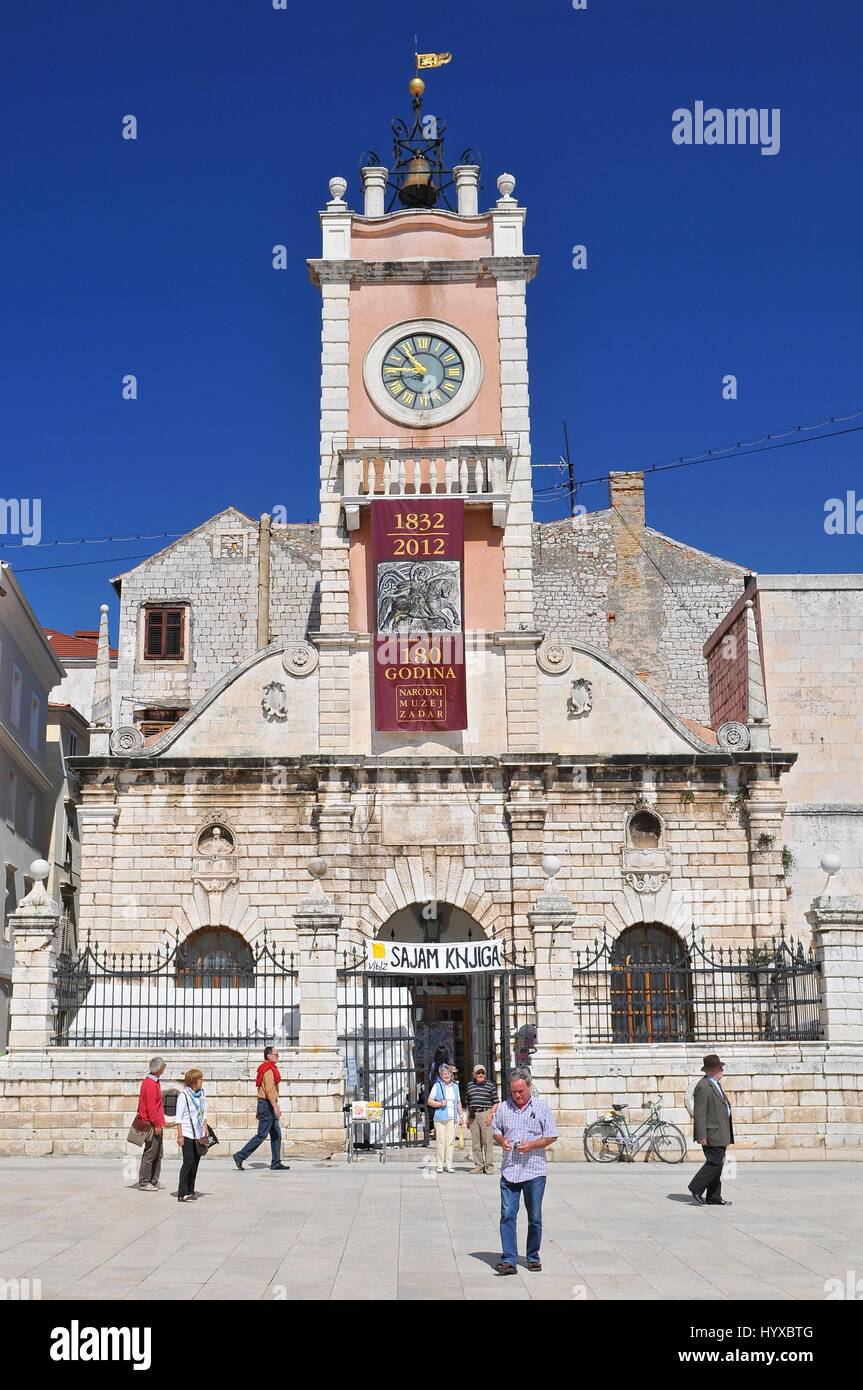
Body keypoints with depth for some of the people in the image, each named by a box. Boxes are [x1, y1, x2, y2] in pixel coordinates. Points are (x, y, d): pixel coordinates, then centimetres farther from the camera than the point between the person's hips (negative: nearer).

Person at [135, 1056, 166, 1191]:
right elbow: (151, 1107, -21)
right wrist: (157, 1124, -20)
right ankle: (144, 1183, 2)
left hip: (156, 1124, 10)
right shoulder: (150, 1084, -18)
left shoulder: (154, 1082, 14)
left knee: (158, 1154, 14)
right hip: (152, 1124, -10)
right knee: (150, 1154, -4)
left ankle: (154, 1181, 21)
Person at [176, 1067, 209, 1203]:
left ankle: (190, 1190, 15)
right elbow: (179, 1117, -10)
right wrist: (180, 1135, -12)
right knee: (188, 1162, -11)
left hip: (199, 1134, 6)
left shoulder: (202, 1094, 9)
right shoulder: (183, 1095, -10)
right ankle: (182, 1193, -10)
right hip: (187, 1134, -6)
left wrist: (206, 1129, 14)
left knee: (195, 1163, 7)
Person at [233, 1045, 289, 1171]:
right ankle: (240, 1156, -3)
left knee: (276, 1135, 10)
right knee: (261, 1135, -7)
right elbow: (269, 1090, -24)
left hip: (265, 1104, 10)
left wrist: (260, 1110, 21)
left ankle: (276, 1163, 11)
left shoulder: (269, 1068, 16)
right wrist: (275, 1106, -27)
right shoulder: (269, 1070, -15)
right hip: (268, 1104, -10)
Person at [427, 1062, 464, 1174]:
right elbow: (429, 1101, 4)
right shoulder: (437, 1086, 4)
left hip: (452, 1118, 3)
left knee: (450, 1142, 0)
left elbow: (458, 1103, 22)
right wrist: (440, 1104, -10)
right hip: (440, 1117, -3)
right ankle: (440, 1165, 1)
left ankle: (449, 1165, 5)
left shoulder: (455, 1087, 16)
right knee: (441, 1141, -5)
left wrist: (461, 1115, 16)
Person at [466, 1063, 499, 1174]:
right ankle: (478, 1165, 12)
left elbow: (495, 1102, 2)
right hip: (473, 1115, 4)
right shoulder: (470, 1085, 13)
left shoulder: (490, 1085, 2)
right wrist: (468, 1115, 14)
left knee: (488, 1141, -6)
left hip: (485, 1113, -4)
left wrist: (491, 1114, -9)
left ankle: (489, 1166, -2)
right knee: (475, 1143, 6)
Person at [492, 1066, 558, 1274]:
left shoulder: (541, 1107, 0)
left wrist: (532, 1145, -14)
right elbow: (495, 1131, 17)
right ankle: (508, 1260, -6)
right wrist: (501, 1140, -6)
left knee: (534, 1218, 8)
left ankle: (533, 1257, 22)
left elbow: (551, 1136, 1)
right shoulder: (503, 1107, 6)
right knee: (507, 1215, -6)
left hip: (534, 1171, -1)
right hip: (509, 1171, 1)